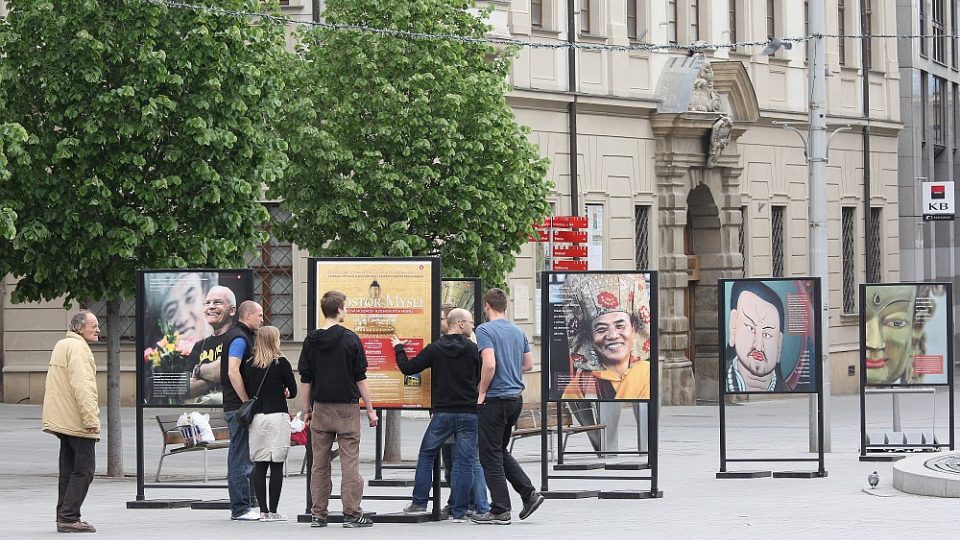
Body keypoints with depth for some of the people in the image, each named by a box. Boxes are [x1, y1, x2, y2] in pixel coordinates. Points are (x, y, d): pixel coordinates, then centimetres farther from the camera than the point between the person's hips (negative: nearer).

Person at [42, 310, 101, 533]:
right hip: (77, 421, -10)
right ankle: (69, 517, -13)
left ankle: (64, 516, 15)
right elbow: (82, 385, -23)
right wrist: (90, 417, -27)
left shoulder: (62, 345, 20)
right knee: (84, 470, -9)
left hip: (62, 421, 10)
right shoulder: (77, 348, -13)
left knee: (69, 470, 13)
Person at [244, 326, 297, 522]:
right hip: (277, 417, -4)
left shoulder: (249, 365, 5)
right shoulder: (281, 363, -5)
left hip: (256, 418, 4)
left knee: (259, 466, 6)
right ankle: (273, 511, -1)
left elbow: (246, 392, 9)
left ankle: (263, 511, 6)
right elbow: (293, 392, -1)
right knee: (277, 466, 0)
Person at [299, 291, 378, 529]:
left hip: (321, 408, 3)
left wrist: (307, 410, 15)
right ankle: (352, 514, -2)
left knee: (319, 464, 8)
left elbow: (305, 380, 5)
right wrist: (370, 409, 2)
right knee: (350, 463, -1)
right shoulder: (350, 339, -7)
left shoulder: (311, 340, 2)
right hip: (347, 407, -3)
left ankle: (318, 514, 9)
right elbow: (360, 378, -5)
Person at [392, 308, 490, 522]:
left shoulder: (435, 348, 0)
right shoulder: (473, 349, -1)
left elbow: (408, 368, 3)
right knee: (465, 461, 3)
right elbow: (481, 378, 6)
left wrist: (398, 349, 20)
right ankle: (459, 512, 1)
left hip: (442, 413, 1)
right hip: (468, 413, -1)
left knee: (426, 455, 16)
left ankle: (419, 502, 13)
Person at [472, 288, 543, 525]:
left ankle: (500, 510, 1)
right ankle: (529, 493, 8)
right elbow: (529, 364, 15)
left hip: (495, 399, -8)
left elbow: (489, 364, -24)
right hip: (515, 397, 8)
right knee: (500, 451, 20)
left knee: (491, 455, 0)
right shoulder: (518, 332, 11)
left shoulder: (485, 330, -13)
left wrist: (482, 393, -12)